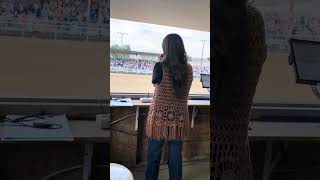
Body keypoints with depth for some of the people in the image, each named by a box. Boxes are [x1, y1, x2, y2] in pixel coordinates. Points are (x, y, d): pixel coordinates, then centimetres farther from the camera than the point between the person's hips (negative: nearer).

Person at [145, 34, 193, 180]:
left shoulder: (160, 66, -13)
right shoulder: (188, 69, -4)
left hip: (159, 117, -2)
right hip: (179, 118, 3)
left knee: (154, 155, 11)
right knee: (175, 156, 12)